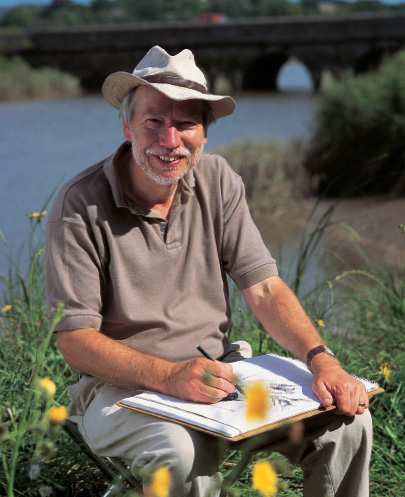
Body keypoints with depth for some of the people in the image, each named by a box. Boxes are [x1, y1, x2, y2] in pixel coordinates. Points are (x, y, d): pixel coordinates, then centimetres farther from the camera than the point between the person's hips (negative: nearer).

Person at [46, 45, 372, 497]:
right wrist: (170, 376, -31)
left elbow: (264, 287, -2)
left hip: (216, 369, 5)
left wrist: (322, 359, -20)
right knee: (184, 452, -36)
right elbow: (75, 340, -15)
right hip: (121, 385, -4)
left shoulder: (216, 180, 1)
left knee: (347, 419, -14)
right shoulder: (80, 205, -14)